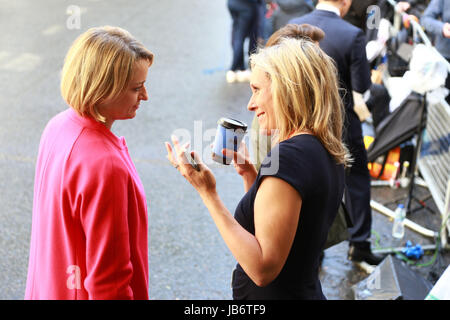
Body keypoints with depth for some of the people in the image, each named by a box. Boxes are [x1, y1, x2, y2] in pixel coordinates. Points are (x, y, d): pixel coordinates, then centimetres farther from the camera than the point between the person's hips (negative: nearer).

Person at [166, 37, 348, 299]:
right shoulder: (328, 154, 5)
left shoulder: (288, 155, -23)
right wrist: (251, 177, 6)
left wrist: (208, 194, -24)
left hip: (273, 295, -9)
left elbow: (263, 269, -26)